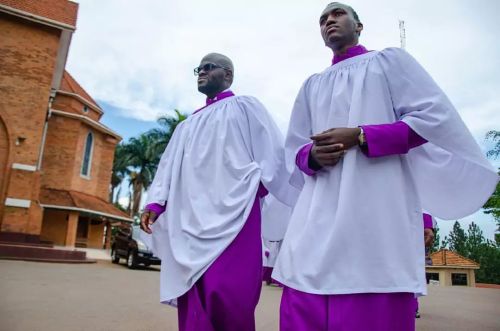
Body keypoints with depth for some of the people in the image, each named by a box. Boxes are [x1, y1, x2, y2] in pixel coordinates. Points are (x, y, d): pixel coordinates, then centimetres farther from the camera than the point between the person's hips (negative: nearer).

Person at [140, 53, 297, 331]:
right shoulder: (187, 125, 27)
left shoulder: (245, 107, 12)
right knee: (193, 300, 3)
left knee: (226, 294, -14)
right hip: (190, 219, 6)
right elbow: (169, 166, 20)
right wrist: (156, 203, 7)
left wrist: (257, 185, -14)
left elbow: (272, 151, 1)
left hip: (232, 213, -5)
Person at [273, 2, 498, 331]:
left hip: (378, 207, -3)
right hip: (319, 215, 4)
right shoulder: (312, 85, 26)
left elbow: (434, 116, 1)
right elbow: (296, 148, 21)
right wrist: (312, 155, -5)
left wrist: (359, 136, -11)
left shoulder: (390, 60, 14)